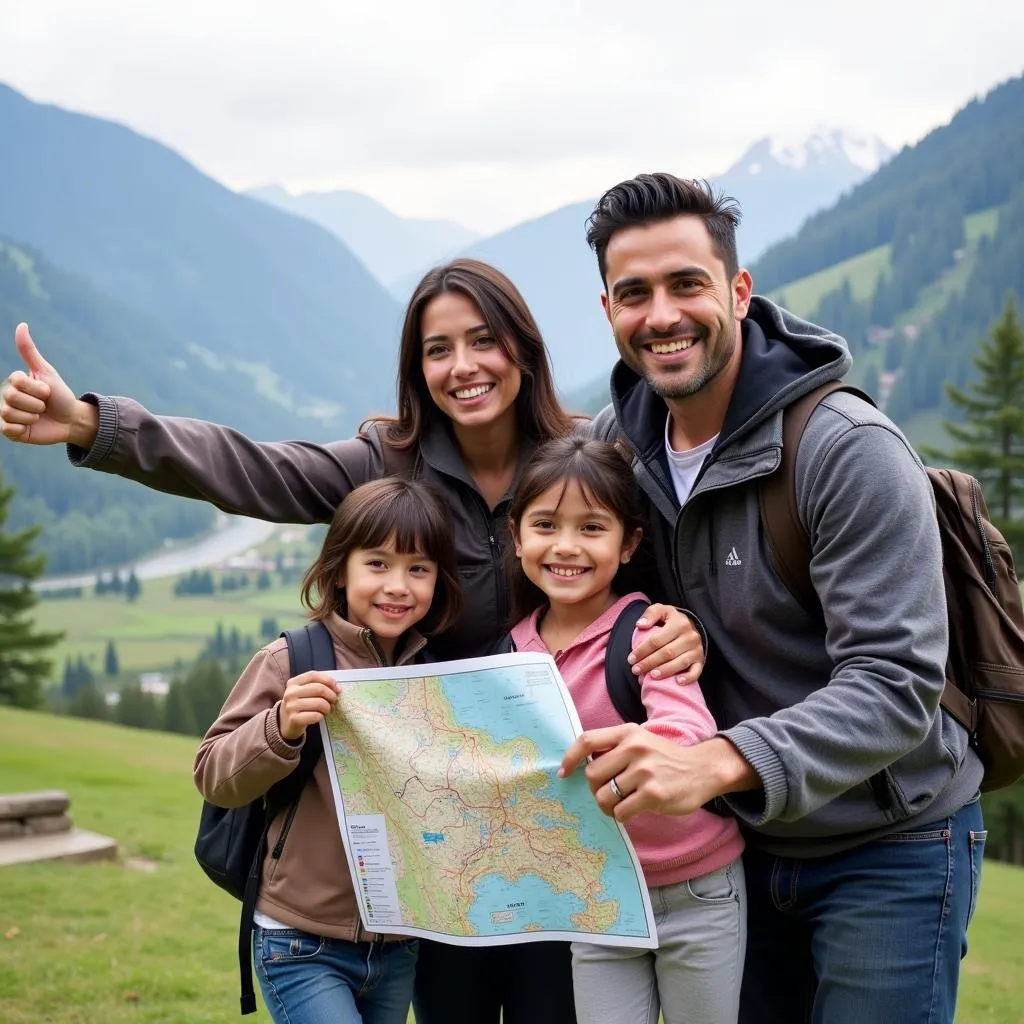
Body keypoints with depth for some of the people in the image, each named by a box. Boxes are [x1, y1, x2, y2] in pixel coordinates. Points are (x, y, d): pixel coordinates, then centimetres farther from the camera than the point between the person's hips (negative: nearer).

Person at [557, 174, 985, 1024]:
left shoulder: (851, 450, -23)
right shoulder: (621, 439, -3)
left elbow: (895, 685, -29)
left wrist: (719, 762, -43)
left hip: (889, 850, -6)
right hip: (746, 846, 6)